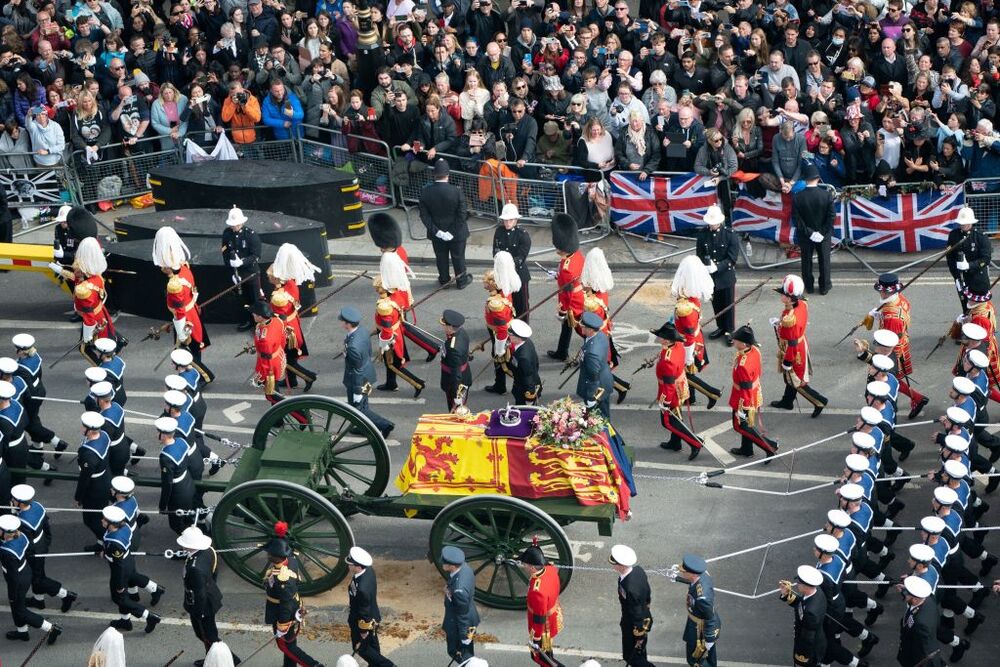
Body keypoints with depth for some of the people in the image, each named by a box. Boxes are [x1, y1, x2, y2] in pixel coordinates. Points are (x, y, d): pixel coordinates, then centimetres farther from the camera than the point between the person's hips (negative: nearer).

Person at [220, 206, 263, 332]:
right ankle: (249, 320, 31)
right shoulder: (227, 234, -6)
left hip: (252, 272, -4)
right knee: (245, 298, 17)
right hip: (237, 272, 4)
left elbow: (256, 256, -17)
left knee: (256, 298, 4)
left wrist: (242, 262, -31)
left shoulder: (251, 234, -17)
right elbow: (225, 254, 0)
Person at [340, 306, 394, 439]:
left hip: (359, 380, -9)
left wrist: (357, 391, -16)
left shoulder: (353, 346, -37)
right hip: (367, 371, 9)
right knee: (362, 404, 27)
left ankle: (384, 425, 16)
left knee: (358, 407, 12)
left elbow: (357, 370, -27)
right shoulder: (363, 330, -12)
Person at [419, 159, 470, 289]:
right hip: (457, 233, -2)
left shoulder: (425, 192, -15)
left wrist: (436, 231, -11)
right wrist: (453, 232, -12)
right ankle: (461, 281, 33)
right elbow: (462, 214, -20)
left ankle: (444, 279, 38)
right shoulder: (456, 191, -23)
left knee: (441, 257, 21)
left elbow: (424, 215, -12)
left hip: (437, 234, 2)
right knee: (458, 257, 17)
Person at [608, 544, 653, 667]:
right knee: (640, 654, 30)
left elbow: (637, 614, -28)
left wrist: (639, 637, -15)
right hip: (645, 618, 8)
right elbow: (648, 596, 3)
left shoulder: (630, 589, -40)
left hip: (636, 626, -8)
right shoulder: (638, 570, -15)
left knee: (632, 657, 14)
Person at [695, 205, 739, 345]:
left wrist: (718, 267, -25)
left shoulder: (730, 234, -14)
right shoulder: (702, 234, -5)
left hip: (726, 275, -3)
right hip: (710, 276, 3)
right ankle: (721, 327, 35)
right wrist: (706, 265, -13)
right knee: (716, 303, 17)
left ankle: (729, 331, 21)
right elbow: (700, 255, 3)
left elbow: (732, 258, -15)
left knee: (728, 304, 8)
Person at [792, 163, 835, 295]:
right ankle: (824, 286, 27)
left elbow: (797, 220, -16)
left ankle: (808, 286, 28)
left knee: (807, 261, 17)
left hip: (805, 236, 0)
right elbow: (832, 216, -16)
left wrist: (809, 233, -10)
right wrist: (823, 233, -10)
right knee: (824, 260, 16)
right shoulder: (827, 195, -18)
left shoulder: (797, 197, -18)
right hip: (824, 235, 0)